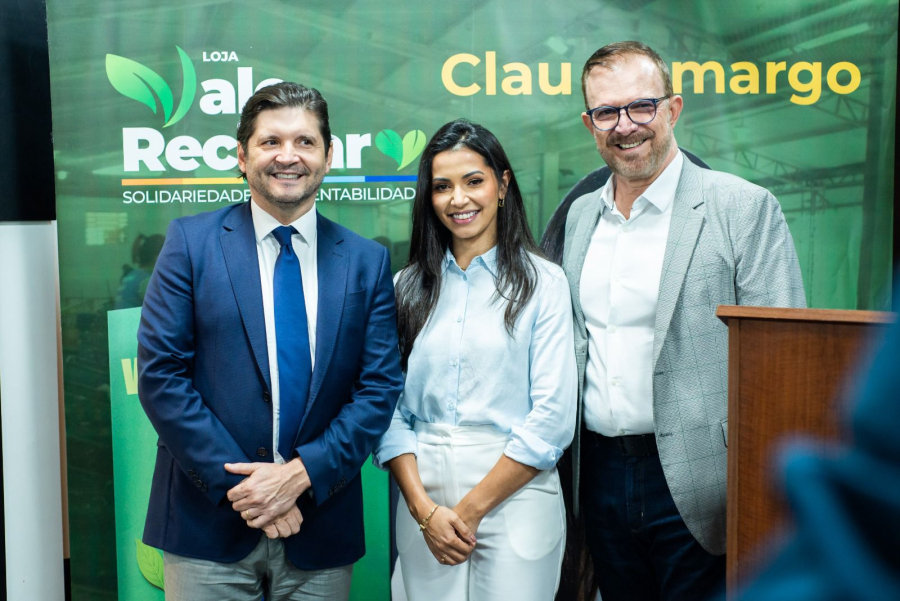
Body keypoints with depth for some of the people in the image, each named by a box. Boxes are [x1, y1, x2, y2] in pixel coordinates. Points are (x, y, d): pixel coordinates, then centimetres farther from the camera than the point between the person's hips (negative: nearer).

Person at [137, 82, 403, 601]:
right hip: (209, 523, -1)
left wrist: (301, 474, -12)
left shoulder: (368, 261, 3)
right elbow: (160, 373, -7)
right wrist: (238, 484, -12)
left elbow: (380, 386, -1)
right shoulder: (191, 241, -2)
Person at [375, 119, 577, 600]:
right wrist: (424, 507, -8)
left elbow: (552, 419, -8)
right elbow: (388, 408, 3)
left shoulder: (542, 282, -2)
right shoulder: (409, 286, 7)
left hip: (513, 494, -2)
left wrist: (473, 508, -10)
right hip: (421, 497, 3)